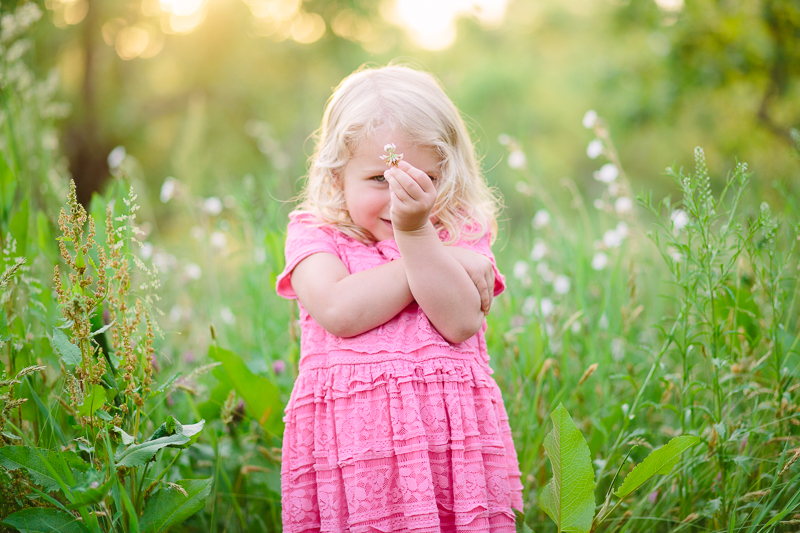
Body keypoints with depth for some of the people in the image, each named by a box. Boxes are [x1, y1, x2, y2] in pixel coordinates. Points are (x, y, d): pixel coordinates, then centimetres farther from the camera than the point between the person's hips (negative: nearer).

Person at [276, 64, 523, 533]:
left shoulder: (463, 234, 10)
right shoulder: (314, 234, 7)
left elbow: (460, 322, -7)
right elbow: (339, 311, -13)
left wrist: (415, 231, -15)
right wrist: (450, 263, -6)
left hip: (451, 439, 1)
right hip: (349, 442, -1)